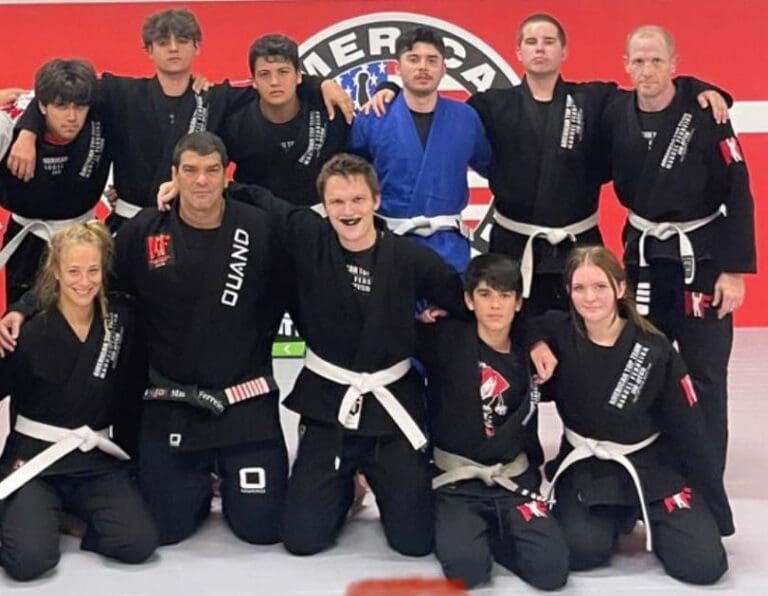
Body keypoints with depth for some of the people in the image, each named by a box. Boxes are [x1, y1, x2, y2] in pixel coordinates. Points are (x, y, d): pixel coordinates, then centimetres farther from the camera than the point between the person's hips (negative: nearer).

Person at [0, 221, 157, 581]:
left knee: (139, 543, -17)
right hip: (34, 457, -3)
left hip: (97, 458, 3)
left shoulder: (122, 317, -2)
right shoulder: (30, 332, -10)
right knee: (30, 559, -23)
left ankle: (73, 513, 10)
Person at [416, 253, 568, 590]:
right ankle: (461, 530, 8)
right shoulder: (447, 339, -8)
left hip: (513, 480, 3)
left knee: (552, 569, -17)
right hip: (457, 482, -3)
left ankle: (493, 533, 11)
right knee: (467, 568, -27)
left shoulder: (529, 354, 4)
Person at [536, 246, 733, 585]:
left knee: (703, 563, -15)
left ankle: (649, 520, 17)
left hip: (652, 465, -1)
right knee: (582, 550, -23)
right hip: (585, 465, 1)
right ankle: (616, 518, 12)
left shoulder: (654, 350, -15)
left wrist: (718, 510, -4)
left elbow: (689, 431, -8)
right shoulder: (556, 334, -12)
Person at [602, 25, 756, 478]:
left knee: (705, 376, -1)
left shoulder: (705, 116, -14)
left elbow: (737, 196, -12)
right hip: (644, 254, 4)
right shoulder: (616, 116, -2)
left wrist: (734, 269, -14)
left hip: (702, 257, -4)